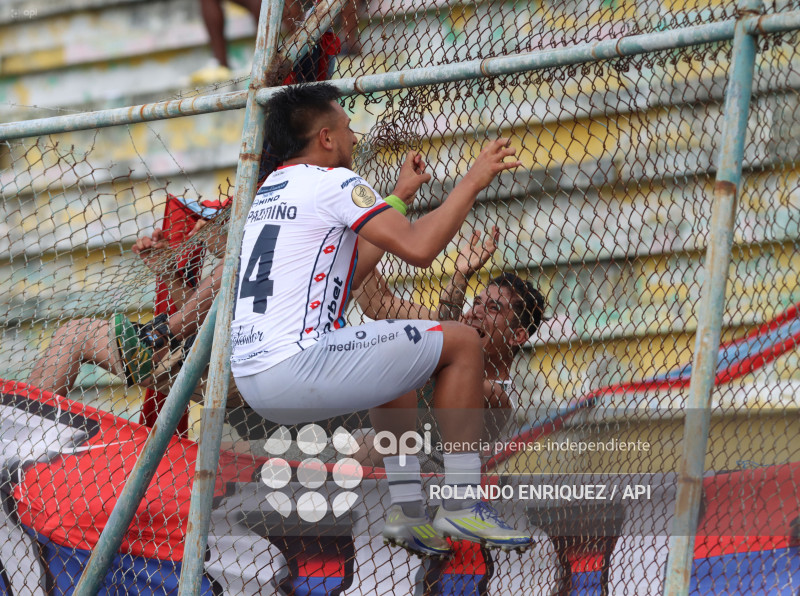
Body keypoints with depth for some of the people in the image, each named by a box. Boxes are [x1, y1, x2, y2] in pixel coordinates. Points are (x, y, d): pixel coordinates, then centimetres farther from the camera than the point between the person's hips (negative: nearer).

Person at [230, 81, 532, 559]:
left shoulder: (271, 191, 23)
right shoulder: (332, 181, -5)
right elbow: (418, 249, -16)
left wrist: (400, 197, 35)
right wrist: (473, 182, -4)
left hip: (251, 381, 10)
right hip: (296, 368, -9)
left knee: (396, 356, 34)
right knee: (461, 342, 2)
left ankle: (407, 509, 21)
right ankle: (462, 501, -2)